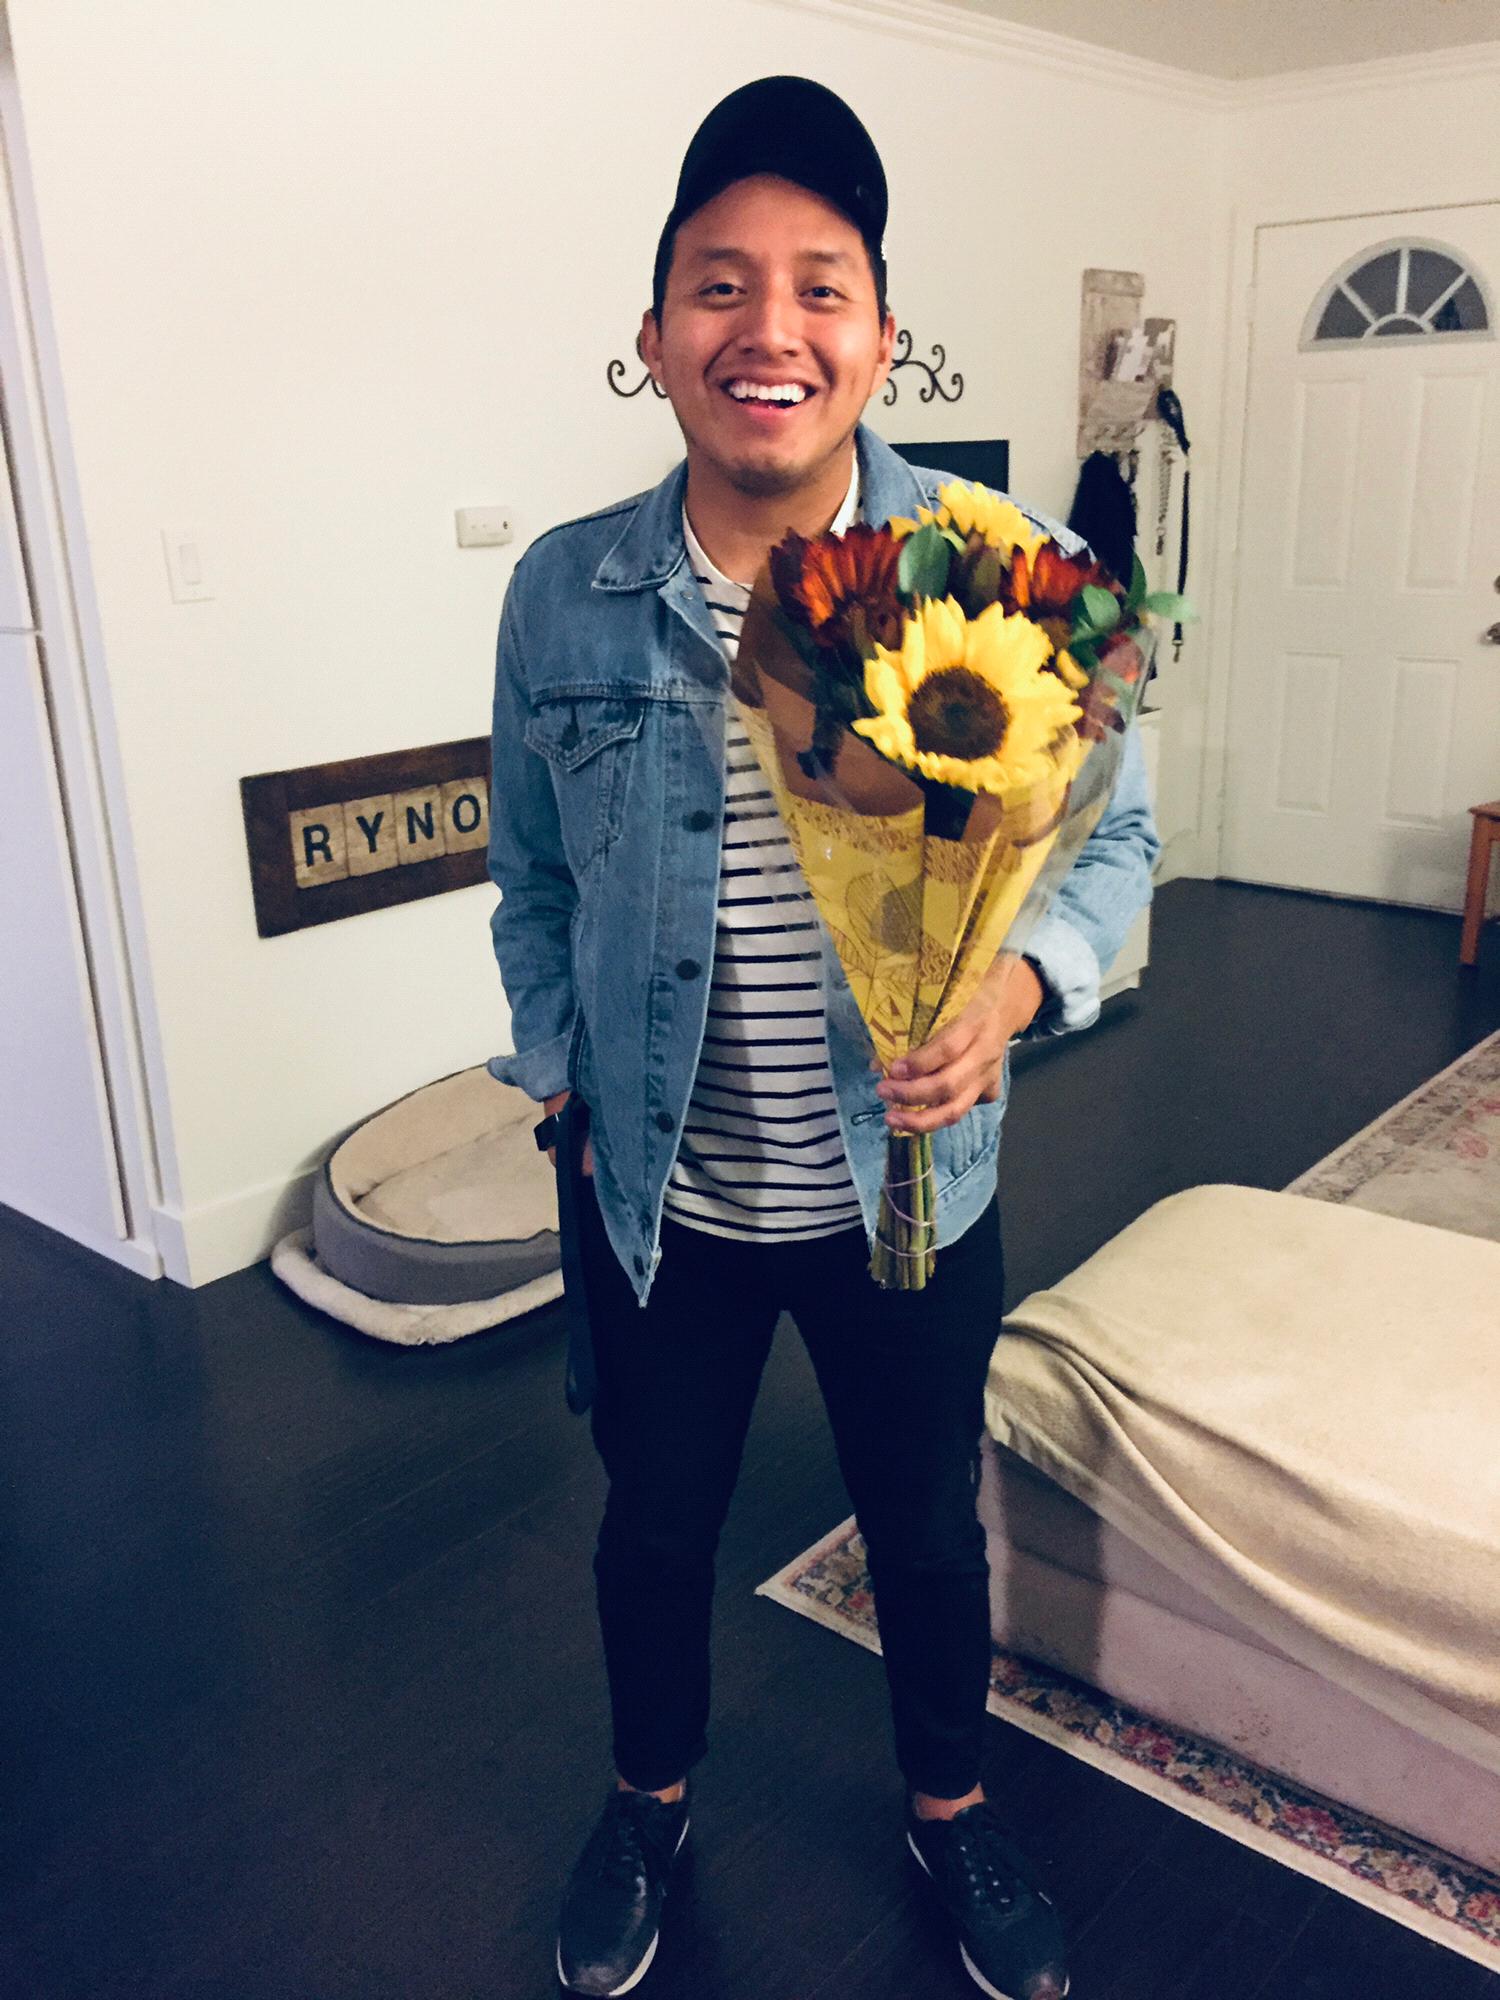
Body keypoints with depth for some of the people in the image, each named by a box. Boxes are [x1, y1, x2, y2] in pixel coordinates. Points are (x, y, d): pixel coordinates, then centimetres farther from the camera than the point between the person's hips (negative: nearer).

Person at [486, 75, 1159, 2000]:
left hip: (909, 1181, 0)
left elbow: (1109, 832, -4)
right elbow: (531, 877, 5)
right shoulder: (564, 594, -8)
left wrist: (1012, 991, -22)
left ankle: (948, 1804, 52)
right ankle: (649, 1795, 53)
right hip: (656, 1190, 1)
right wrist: (558, 1075, 3)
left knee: (926, 1526, 21)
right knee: (654, 1524, 21)